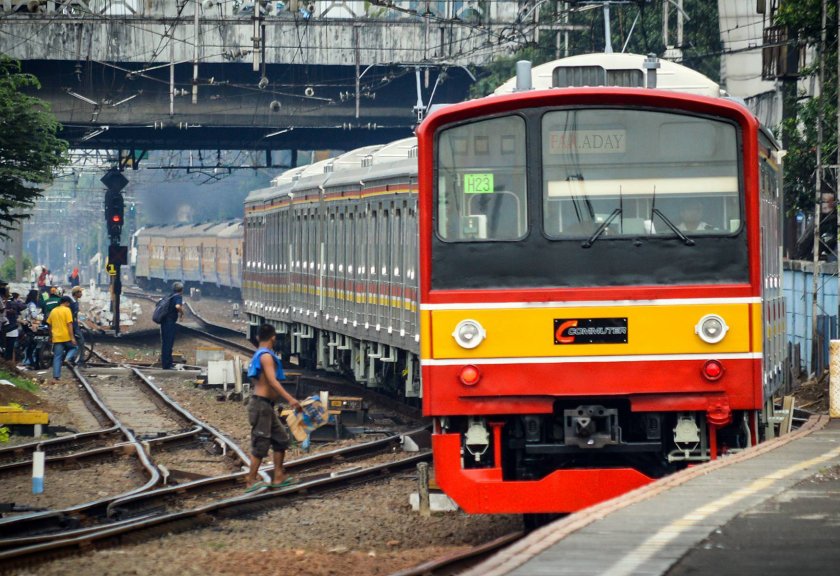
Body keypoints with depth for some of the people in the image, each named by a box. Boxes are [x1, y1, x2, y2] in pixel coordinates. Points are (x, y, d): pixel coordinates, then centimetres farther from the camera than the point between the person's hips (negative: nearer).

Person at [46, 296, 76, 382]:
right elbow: (69, 324, -13)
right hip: (66, 337, -5)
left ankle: (55, 377, -2)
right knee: (72, 347, 23)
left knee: (57, 358, 4)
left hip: (57, 337, 5)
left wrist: (51, 336, 27)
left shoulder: (53, 311, 12)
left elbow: (50, 325, 16)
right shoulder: (67, 310, -6)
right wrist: (72, 337, -14)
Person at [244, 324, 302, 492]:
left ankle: (279, 477, 15)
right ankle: (252, 481, -4)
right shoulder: (266, 356, -15)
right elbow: (272, 381, -27)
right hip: (261, 404, -10)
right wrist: (290, 399, -35)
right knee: (261, 443, -7)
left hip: (267, 406, 10)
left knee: (281, 438, 13)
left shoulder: (258, 355, 16)